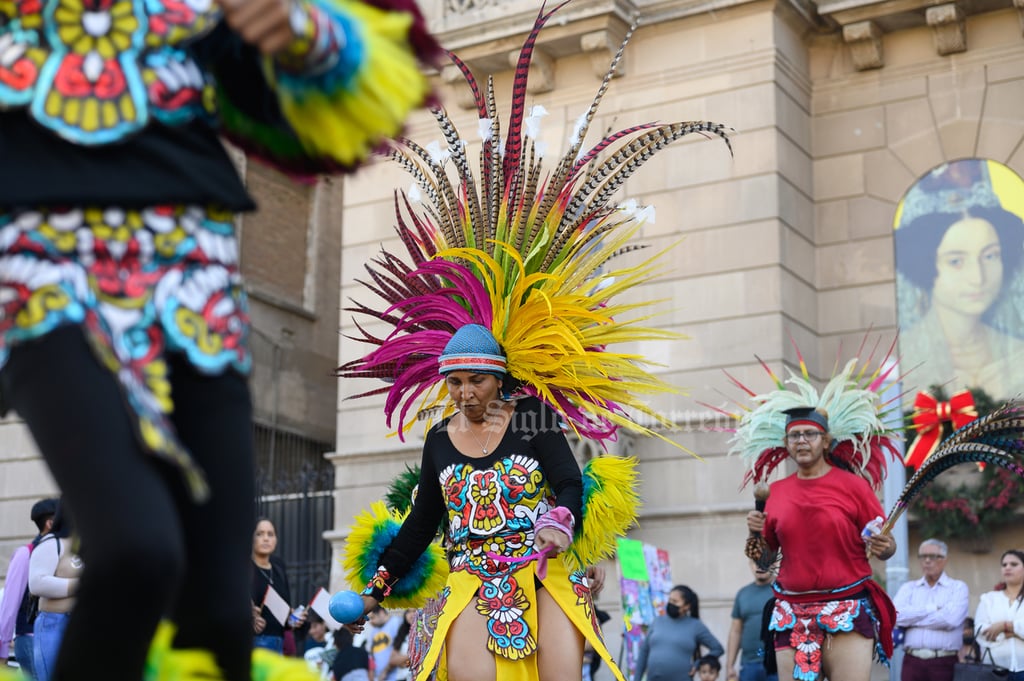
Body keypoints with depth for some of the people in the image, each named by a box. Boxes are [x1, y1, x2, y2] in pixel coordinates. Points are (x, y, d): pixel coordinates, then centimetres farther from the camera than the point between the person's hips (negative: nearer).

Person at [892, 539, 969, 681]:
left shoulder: (958, 588, 6)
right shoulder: (908, 588, 15)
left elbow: (951, 618, -13)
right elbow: (895, 616, -4)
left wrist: (912, 619, -4)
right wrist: (931, 608, -7)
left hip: (944, 662, -2)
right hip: (912, 661, 2)